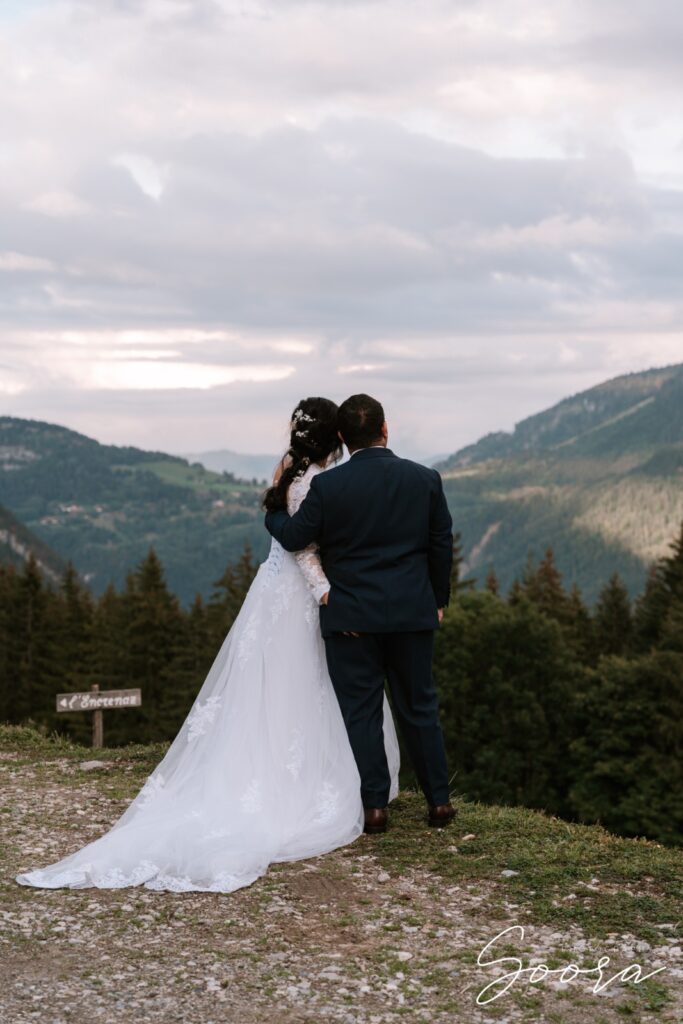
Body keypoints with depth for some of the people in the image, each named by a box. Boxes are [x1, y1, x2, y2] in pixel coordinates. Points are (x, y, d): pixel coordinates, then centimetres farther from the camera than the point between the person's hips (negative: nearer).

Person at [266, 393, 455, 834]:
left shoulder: (327, 486, -10)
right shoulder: (425, 479, -1)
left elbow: (295, 537, -3)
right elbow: (442, 544, 5)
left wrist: (272, 514, 19)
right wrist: (438, 600, 17)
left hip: (351, 616, -2)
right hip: (412, 614, 3)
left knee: (361, 712, 5)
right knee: (420, 707, 13)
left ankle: (375, 806, 6)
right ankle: (439, 801, 18)